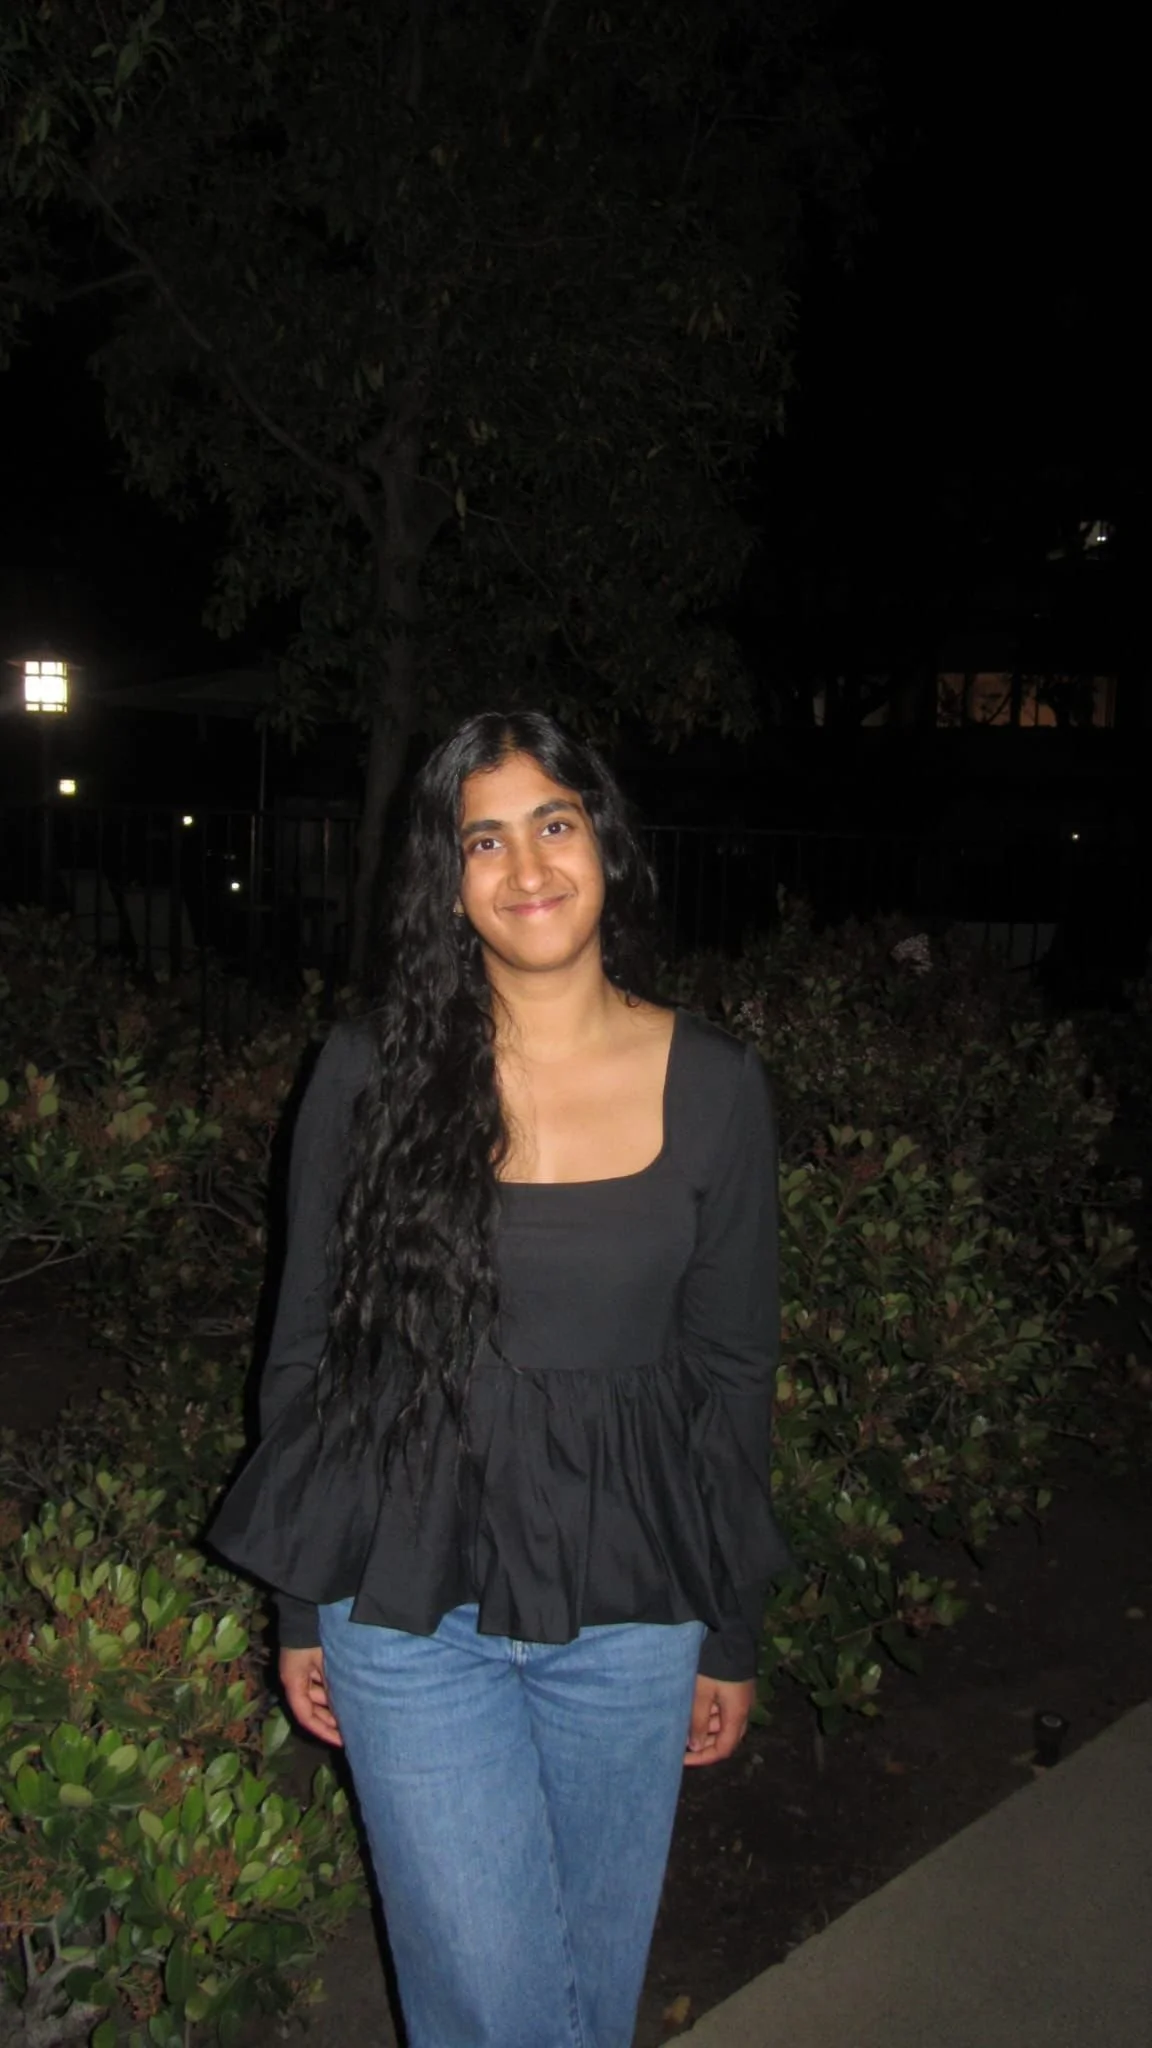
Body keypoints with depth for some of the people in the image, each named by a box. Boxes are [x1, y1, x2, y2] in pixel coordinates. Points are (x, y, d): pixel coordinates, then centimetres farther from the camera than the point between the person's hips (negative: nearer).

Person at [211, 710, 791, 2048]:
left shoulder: (712, 1088, -5)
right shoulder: (371, 1074, -7)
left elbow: (732, 1374, 2)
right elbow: (306, 1349, 1)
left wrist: (731, 1633, 7)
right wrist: (300, 1611, 5)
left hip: (628, 1606, 2)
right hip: (409, 1599, -1)